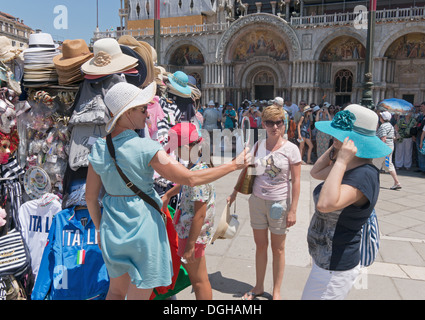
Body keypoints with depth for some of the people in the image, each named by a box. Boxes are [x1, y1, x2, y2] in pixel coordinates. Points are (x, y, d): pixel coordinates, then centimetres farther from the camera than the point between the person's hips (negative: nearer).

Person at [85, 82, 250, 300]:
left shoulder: (98, 148, -2)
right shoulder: (146, 148, -19)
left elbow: (90, 196, 3)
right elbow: (191, 179, -18)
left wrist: (99, 228, 20)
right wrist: (233, 165, -9)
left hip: (112, 227, 6)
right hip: (143, 226, -5)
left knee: (116, 290, 26)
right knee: (138, 295, 13)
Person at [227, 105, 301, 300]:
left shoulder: (291, 149, -10)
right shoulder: (258, 146, 0)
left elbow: (296, 181, -9)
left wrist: (293, 210, -12)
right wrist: (234, 193, 9)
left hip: (279, 203, -3)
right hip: (257, 200, 3)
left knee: (278, 249, 11)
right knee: (260, 245, 15)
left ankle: (276, 291, 28)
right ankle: (259, 287, 33)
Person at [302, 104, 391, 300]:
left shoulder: (364, 174, -27)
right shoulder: (350, 166, 1)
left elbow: (325, 205, -41)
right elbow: (316, 173, 15)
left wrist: (341, 161, -35)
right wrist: (336, 148, 3)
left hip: (335, 268, -10)